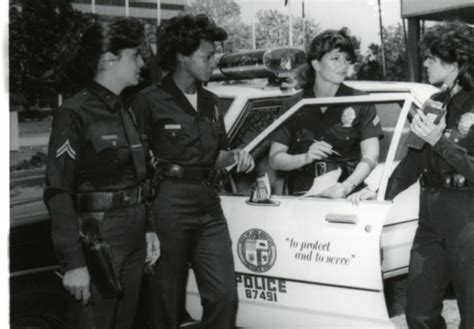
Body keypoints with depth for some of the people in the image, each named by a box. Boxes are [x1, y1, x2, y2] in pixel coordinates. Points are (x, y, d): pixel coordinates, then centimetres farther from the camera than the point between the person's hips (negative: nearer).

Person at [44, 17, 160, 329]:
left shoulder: (125, 113, 13)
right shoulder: (75, 114, -12)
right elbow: (58, 193, -17)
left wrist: (148, 229, 14)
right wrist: (72, 261, -21)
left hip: (134, 242, 8)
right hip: (97, 241, -8)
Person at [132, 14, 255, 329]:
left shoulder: (210, 102, 15)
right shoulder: (151, 100, -5)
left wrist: (235, 156, 4)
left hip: (209, 205, 6)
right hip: (169, 205, -6)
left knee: (224, 295, 0)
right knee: (168, 300, 2)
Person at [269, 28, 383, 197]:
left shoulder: (360, 102, 8)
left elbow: (371, 156, 0)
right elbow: (274, 159, 9)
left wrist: (346, 187, -17)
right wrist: (305, 158, -10)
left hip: (345, 197, 0)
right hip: (301, 198, 0)